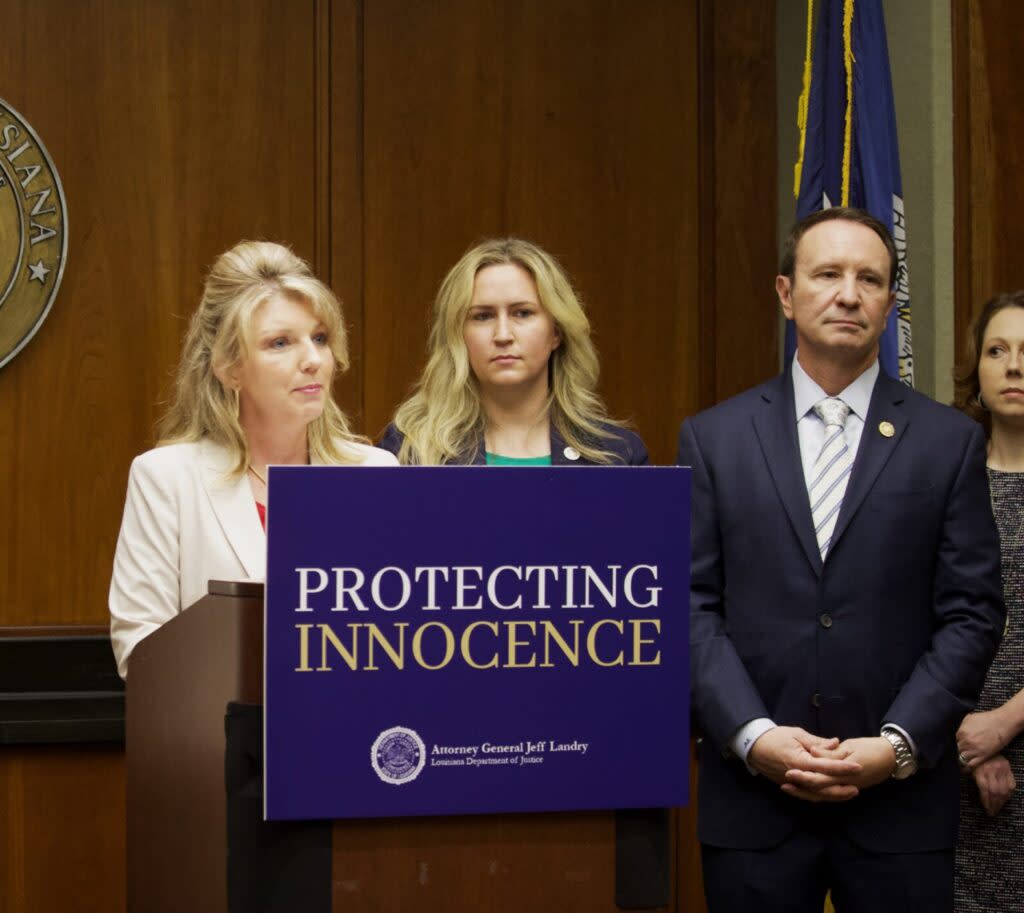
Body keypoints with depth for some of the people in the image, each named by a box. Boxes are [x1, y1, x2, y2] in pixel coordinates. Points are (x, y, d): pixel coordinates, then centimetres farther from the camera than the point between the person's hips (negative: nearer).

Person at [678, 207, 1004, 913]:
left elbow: (972, 615, 1)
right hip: (752, 796, 0)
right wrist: (755, 736, -10)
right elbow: (692, 606, 2)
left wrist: (897, 746, -10)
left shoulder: (950, 442, 5)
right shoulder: (713, 438, 6)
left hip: (900, 800, 0)